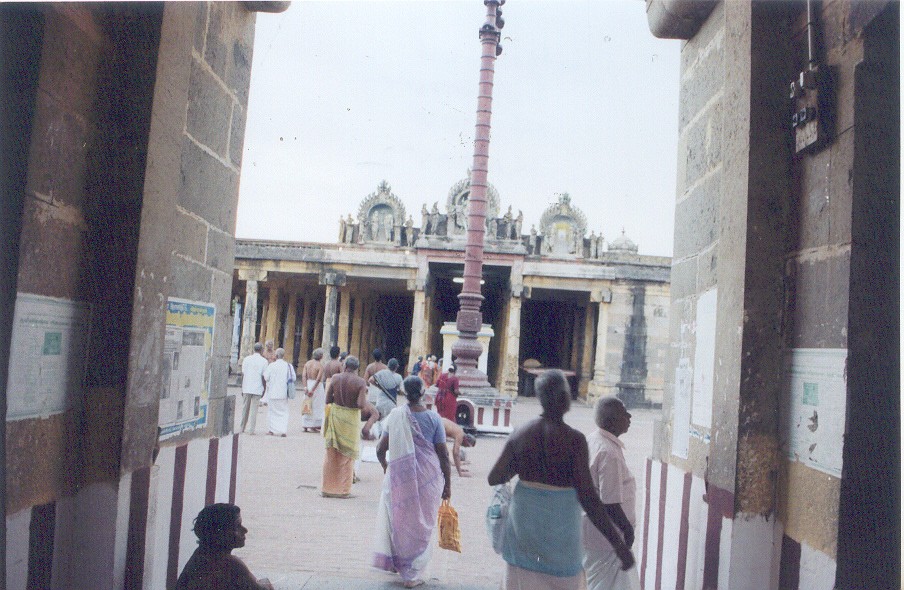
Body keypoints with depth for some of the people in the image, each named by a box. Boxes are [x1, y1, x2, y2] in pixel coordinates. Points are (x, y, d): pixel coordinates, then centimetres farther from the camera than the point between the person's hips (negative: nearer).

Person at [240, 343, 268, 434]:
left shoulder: (247, 359, 3)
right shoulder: (264, 361, -4)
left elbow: (243, 375, 4)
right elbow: (264, 377, -5)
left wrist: (242, 388, 11)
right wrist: (264, 389, 6)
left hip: (247, 388, 2)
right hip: (258, 389, -2)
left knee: (245, 409, 13)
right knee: (254, 410, 1)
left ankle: (243, 428, 20)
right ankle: (251, 430, -1)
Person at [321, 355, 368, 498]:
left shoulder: (335, 378, -5)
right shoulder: (360, 382, -13)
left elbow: (328, 400, -3)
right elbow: (361, 405, -19)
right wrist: (365, 395, 0)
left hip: (335, 415, 2)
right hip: (351, 418, -2)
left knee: (331, 453, 14)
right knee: (347, 455, 11)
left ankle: (328, 487, 20)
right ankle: (343, 489, 15)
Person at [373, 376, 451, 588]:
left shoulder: (396, 415, -8)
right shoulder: (433, 418, -10)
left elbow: (381, 449, -4)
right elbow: (443, 455, -8)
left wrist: (385, 467, 17)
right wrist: (447, 484, 3)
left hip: (400, 477, 1)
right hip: (427, 479, -1)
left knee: (398, 519, 22)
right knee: (421, 525, 12)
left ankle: (392, 560, 31)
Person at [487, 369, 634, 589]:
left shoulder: (520, 434, -5)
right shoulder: (574, 440, -17)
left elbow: (494, 478, -2)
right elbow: (588, 498, -20)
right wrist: (619, 544, -16)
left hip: (523, 520, 4)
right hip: (559, 525, -4)